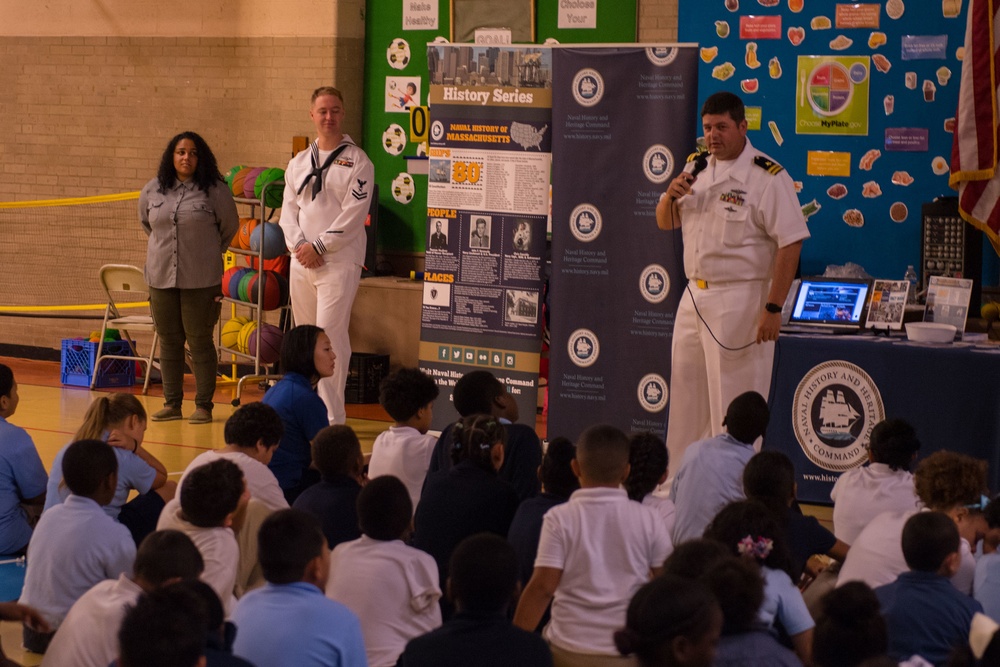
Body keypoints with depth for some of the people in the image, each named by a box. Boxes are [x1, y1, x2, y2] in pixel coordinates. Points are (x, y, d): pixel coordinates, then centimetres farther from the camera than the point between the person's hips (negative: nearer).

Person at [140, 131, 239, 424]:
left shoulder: (215, 191, -5)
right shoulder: (152, 191, 6)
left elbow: (229, 229, 8)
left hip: (200, 280, -4)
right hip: (161, 277, 4)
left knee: (200, 342, -1)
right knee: (169, 342, 9)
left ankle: (203, 405, 6)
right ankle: (171, 403, 16)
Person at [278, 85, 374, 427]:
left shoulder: (357, 162, -3)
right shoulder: (299, 162, 14)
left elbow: (353, 215, -10)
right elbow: (289, 209, 11)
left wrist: (318, 246, -12)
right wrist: (298, 244, -7)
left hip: (339, 261, -6)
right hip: (301, 261, 6)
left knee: (329, 335, -14)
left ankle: (332, 417, -13)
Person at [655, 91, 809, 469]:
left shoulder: (767, 177, -12)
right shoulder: (696, 167, 11)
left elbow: (790, 244, -15)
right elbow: (666, 224, 17)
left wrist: (773, 308, -18)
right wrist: (671, 196, -6)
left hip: (740, 301, -7)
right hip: (694, 297, 7)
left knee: (732, 396, -4)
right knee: (687, 393, 13)